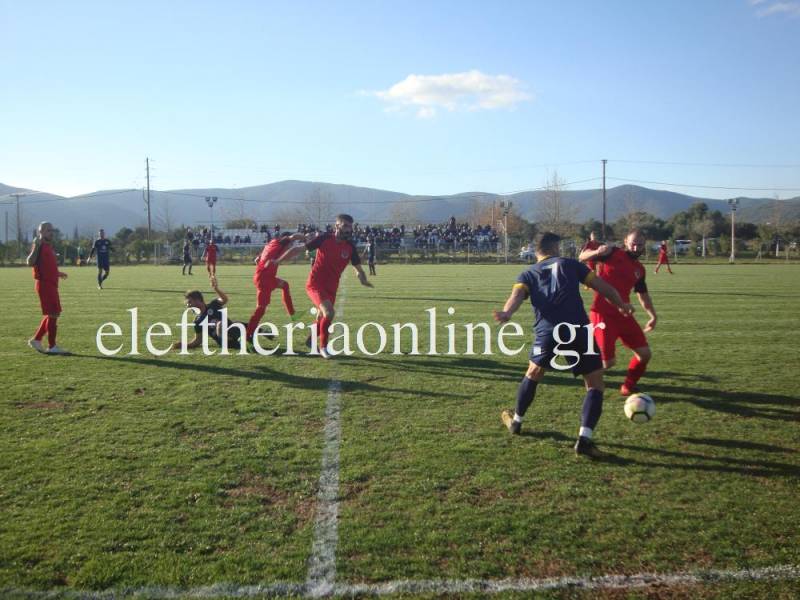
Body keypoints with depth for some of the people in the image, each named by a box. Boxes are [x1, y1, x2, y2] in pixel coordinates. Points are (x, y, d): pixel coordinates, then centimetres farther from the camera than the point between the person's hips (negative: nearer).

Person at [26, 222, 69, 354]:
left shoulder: (49, 246, 15)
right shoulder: (40, 246, -12)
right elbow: (30, 263, -25)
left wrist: (57, 273, 32)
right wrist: (36, 246, -31)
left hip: (51, 284, 10)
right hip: (45, 285, -10)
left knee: (52, 314, 15)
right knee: (53, 314, -6)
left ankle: (36, 340, 24)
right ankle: (52, 347, 1)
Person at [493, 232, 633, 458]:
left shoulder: (528, 274, 19)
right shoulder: (570, 264, 18)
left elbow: (518, 293, -4)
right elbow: (603, 287, 16)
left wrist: (506, 313, -23)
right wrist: (621, 305, 31)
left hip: (547, 332, 2)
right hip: (578, 330, -2)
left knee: (533, 373, 28)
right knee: (595, 384, 10)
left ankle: (516, 421, 42)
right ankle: (584, 438, -4)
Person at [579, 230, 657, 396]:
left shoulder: (639, 269, 14)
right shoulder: (613, 253, -4)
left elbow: (643, 295, 28)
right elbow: (582, 257, -10)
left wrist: (652, 315, 20)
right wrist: (597, 252, -30)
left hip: (623, 314, 7)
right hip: (602, 314, -7)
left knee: (645, 354, 4)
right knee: (608, 362, -11)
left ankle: (628, 386, 26)